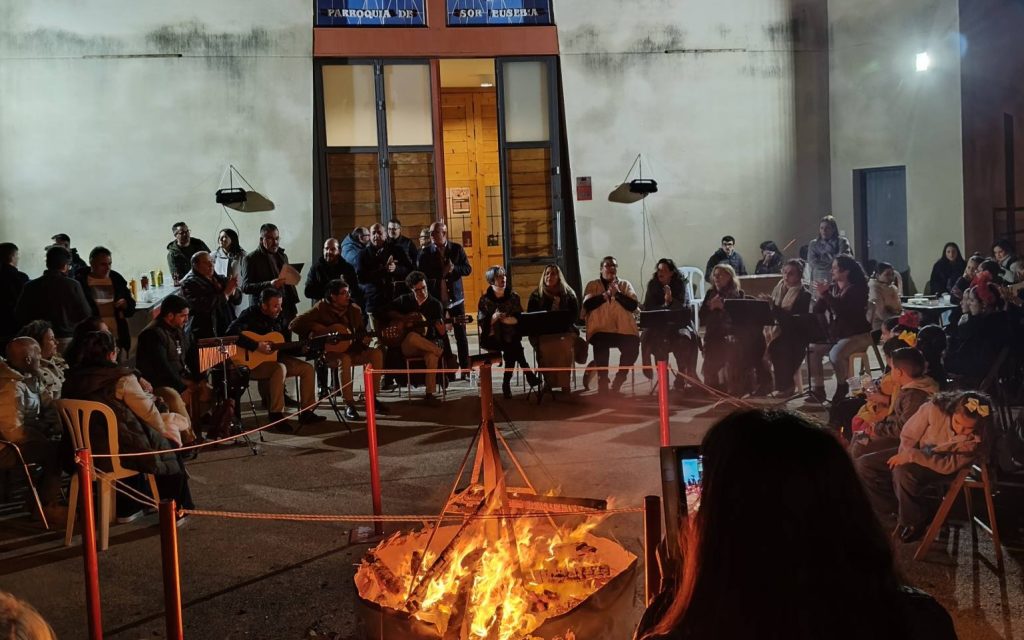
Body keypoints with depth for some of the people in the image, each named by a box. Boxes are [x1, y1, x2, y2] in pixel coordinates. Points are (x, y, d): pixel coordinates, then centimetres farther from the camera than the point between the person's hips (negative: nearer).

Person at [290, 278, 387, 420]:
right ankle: (349, 405, -32)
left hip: (351, 350, 5)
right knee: (344, 359, -38)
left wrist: (365, 340, -12)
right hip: (329, 352, -5)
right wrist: (322, 331, -17)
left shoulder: (354, 310, 7)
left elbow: (361, 332, 13)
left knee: (377, 353, -19)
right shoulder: (322, 308, -7)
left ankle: (373, 398, -11)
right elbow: (295, 324, -12)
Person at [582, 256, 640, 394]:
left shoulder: (625, 285, 17)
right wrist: (606, 294, -11)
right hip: (600, 329, -2)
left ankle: (619, 379, -3)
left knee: (632, 345, -27)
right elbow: (587, 305, -4)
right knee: (601, 343, -35)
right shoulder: (593, 285, 13)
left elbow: (633, 305, 3)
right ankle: (602, 380, -16)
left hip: (624, 329, 2)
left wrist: (617, 293, -9)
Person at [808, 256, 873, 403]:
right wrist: (821, 295, -12)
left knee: (836, 354, -32)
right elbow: (817, 311, 5)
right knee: (812, 350, -15)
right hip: (835, 333, 7)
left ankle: (842, 386, -5)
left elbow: (841, 308, -28)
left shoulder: (856, 289, -11)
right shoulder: (832, 287, 9)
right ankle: (818, 389, -9)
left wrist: (825, 294, -30)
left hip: (857, 335, -7)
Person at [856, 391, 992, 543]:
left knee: (903, 474, -36)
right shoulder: (935, 408, -23)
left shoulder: (978, 437, -27)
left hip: (942, 469, -4)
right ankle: (899, 510, 3)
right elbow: (907, 437, -10)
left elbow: (950, 465, -34)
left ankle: (915, 520, -9)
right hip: (919, 450, 4)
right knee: (863, 465, -11)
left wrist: (911, 456, -38)